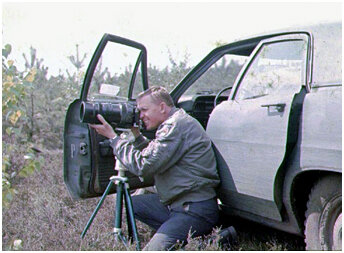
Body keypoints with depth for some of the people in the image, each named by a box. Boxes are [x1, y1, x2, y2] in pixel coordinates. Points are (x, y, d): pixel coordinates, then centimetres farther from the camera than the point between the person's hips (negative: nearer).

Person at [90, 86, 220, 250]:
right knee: (130, 203, 14)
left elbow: (143, 166, -20)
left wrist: (113, 137, -11)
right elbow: (153, 155, 23)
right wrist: (137, 135, 12)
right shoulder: (174, 123, 14)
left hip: (196, 210, -10)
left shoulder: (177, 125, -17)